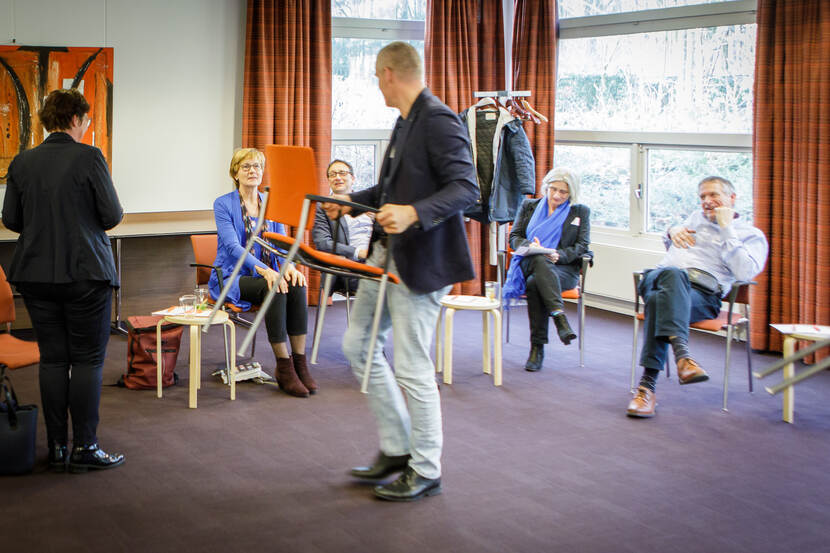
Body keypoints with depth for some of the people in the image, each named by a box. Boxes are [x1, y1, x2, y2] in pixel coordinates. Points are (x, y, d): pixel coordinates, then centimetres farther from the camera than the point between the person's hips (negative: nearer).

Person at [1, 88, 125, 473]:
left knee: (52, 358, 10)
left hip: (35, 273, 4)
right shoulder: (89, 157, -10)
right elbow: (112, 216, -9)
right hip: (86, 272, -4)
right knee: (88, 358, 3)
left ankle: (57, 448, 13)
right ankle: (84, 447, 4)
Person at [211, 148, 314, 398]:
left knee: (296, 285, -27)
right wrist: (264, 270, -30)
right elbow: (232, 246, -16)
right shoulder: (223, 204, -3)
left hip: (267, 273, 5)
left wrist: (289, 266, -19)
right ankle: (284, 368, -28)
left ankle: (300, 363, -23)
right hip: (231, 278, -4)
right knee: (274, 289, -33)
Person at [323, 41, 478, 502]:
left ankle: (425, 471, 12)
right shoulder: (405, 121, 14)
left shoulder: (438, 121, -17)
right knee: (358, 345, 15)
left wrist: (413, 214, -36)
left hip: (420, 261, -10)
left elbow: (465, 188, -25)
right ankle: (395, 448, 25)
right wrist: (353, 201, 26)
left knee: (412, 367, -4)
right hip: (386, 255, 11)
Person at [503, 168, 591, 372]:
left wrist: (559, 255, -15)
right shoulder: (529, 206, 21)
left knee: (534, 284, -37)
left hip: (564, 269, -1)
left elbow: (582, 246, 6)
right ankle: (560, 318, -52)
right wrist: (530, 246, -12)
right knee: (540, 261, -39)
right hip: (528, 263, 1)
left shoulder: (580, 212, 17)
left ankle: (537, 348, -38)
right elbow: (514, 237, 12)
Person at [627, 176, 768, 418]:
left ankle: (647, 386, -44)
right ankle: (682, 354, -56)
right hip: (658, 278, 3)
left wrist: (726, 229, -1)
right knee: (673, 274, -37)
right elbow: (670, 245, 46)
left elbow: (745, 273, -5)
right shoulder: (697, 217, 33)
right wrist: (673, 231, 21)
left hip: (702, 294, -3)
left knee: (659, 301, -38)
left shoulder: (752, 235, 15)